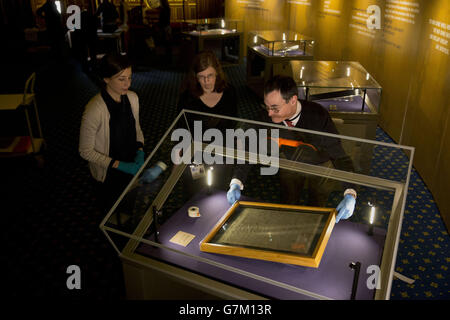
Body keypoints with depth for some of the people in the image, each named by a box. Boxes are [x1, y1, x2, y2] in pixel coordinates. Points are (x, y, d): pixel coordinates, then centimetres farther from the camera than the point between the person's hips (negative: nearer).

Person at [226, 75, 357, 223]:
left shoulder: (317, 116, -38)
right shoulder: (268, 117, -29)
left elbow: (339, 155, -37)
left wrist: (350, 194, -51)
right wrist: (236, 182, -30)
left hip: (320, 165, -2)